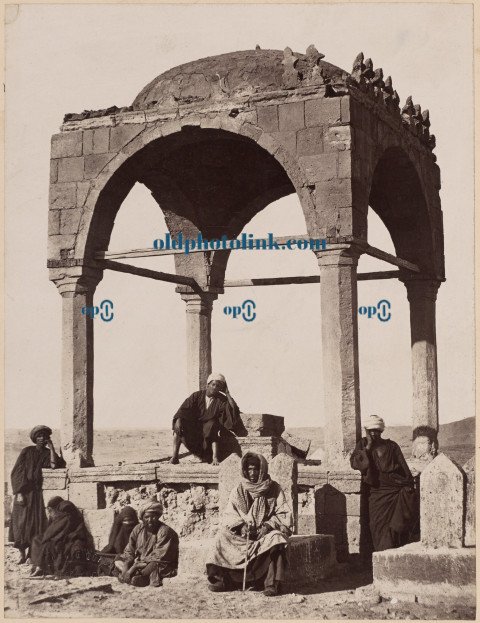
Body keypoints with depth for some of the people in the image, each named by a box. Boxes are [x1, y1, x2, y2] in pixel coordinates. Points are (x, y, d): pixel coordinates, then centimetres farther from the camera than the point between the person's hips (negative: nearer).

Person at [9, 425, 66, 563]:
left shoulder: (47, 453, 7)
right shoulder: (26, 451, -1)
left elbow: (54, 465, -13)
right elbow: (17, 472, -5)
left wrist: (52, 448, -8)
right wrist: (19, 493, -13)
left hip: (37, 491, 2)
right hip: (23, 490, -2)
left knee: (36, 522, -4)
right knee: (20, 521, -3)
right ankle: (22, 554, 5)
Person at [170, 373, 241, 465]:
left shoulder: (221, 400, 0)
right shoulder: (197, 395, 3)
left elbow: (234, 409, -16)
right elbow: (184, 408, -8)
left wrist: (227, 394, -14)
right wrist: (178, 420, -26)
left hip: (209, 429, -2)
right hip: (192, 428, 2)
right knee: (178, 426, -23)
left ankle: (215, 458, -40)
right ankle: (174, 456, -26)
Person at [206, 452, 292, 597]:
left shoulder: (274, 489, 3)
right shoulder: (239, 490, 7)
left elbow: (284, 514, -1)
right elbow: (229, 515, 2)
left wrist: (268, 525, -18)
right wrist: (241, 525, -18)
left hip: (267, 532, -2)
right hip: (242, 533, 2)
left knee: (276, 537, -34)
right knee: (224, 535, -23)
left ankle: (272, 583, -33)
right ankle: (221, 578, -19)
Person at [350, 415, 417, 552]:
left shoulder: (391, 446, 13)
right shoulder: (363, 445, 15)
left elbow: (403, 467, 9)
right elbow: (354, 463, 1)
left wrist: (408, 484, -4)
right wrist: (368, 447, -4)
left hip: (396, 488, 0)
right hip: (377, 491, 0)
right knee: (379, 524, -11)